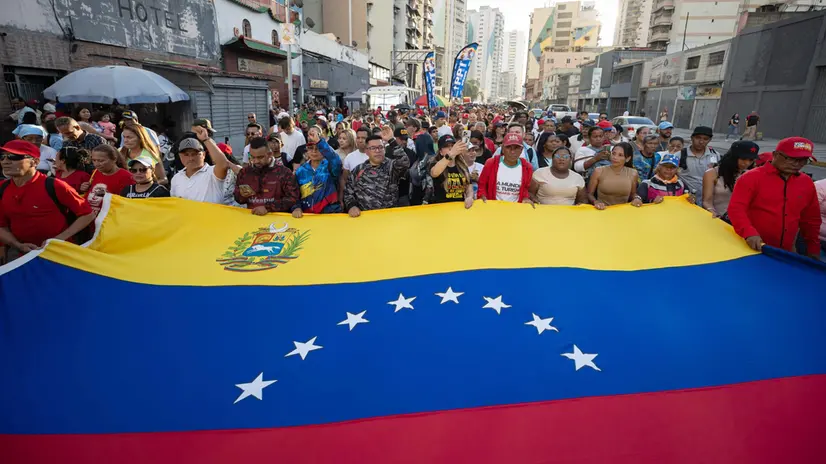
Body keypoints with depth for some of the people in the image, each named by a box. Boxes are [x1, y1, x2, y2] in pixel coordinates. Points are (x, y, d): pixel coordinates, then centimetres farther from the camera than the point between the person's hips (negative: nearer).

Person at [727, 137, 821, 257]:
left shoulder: (807, 183, 9)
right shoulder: (752, 177, -9)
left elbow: (811, 219, 17)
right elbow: (736, 208, -19)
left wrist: (814, 249, 16)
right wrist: (749, 233, -33)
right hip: (751, 248, -5)